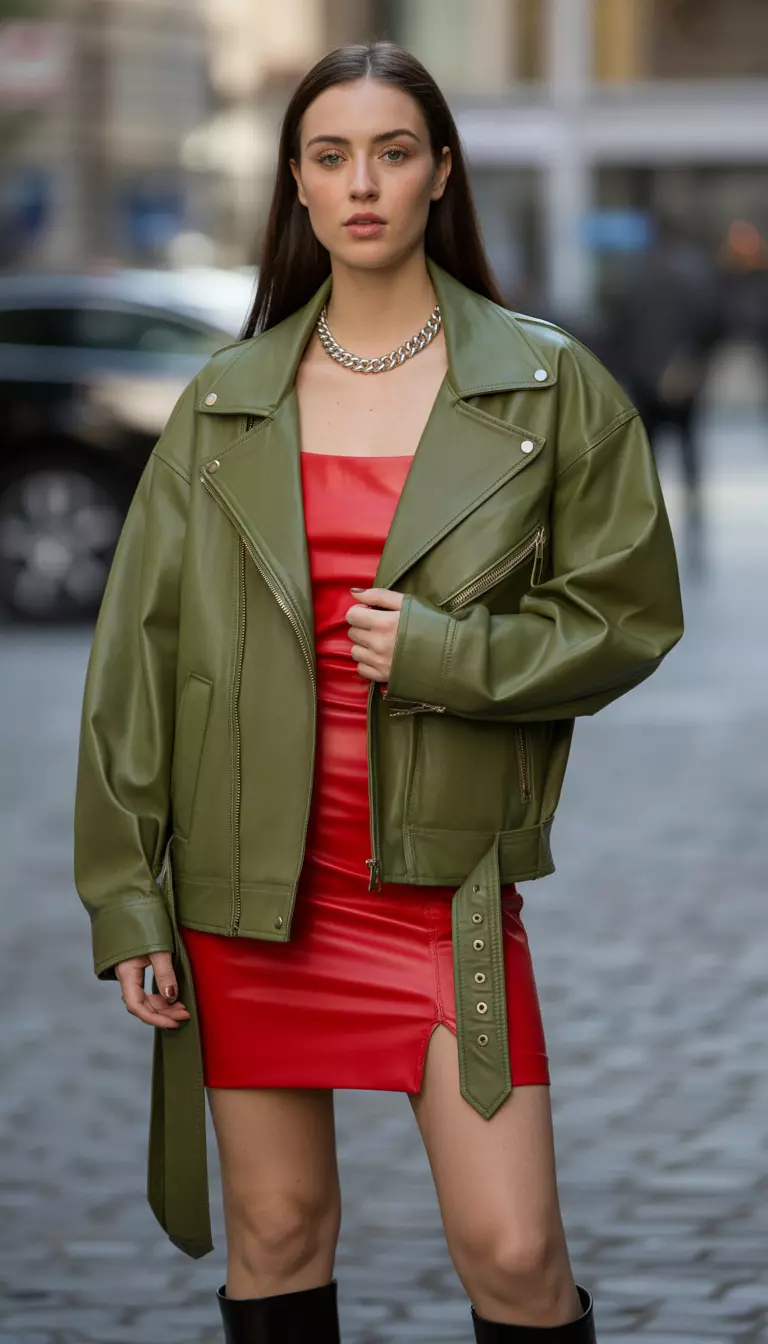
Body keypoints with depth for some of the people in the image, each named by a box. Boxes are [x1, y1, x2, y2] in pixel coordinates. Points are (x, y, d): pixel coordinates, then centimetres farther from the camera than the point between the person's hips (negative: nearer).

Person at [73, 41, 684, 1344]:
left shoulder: (547, 385, 1)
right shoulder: (226, 404, 6)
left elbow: (629, 615, 3)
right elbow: (138, 652, 6)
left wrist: (447, 653, -13)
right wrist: (128, 901, 0)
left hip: (445, 878, -2)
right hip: (247, 877, 2)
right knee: (276, 1233, 7)